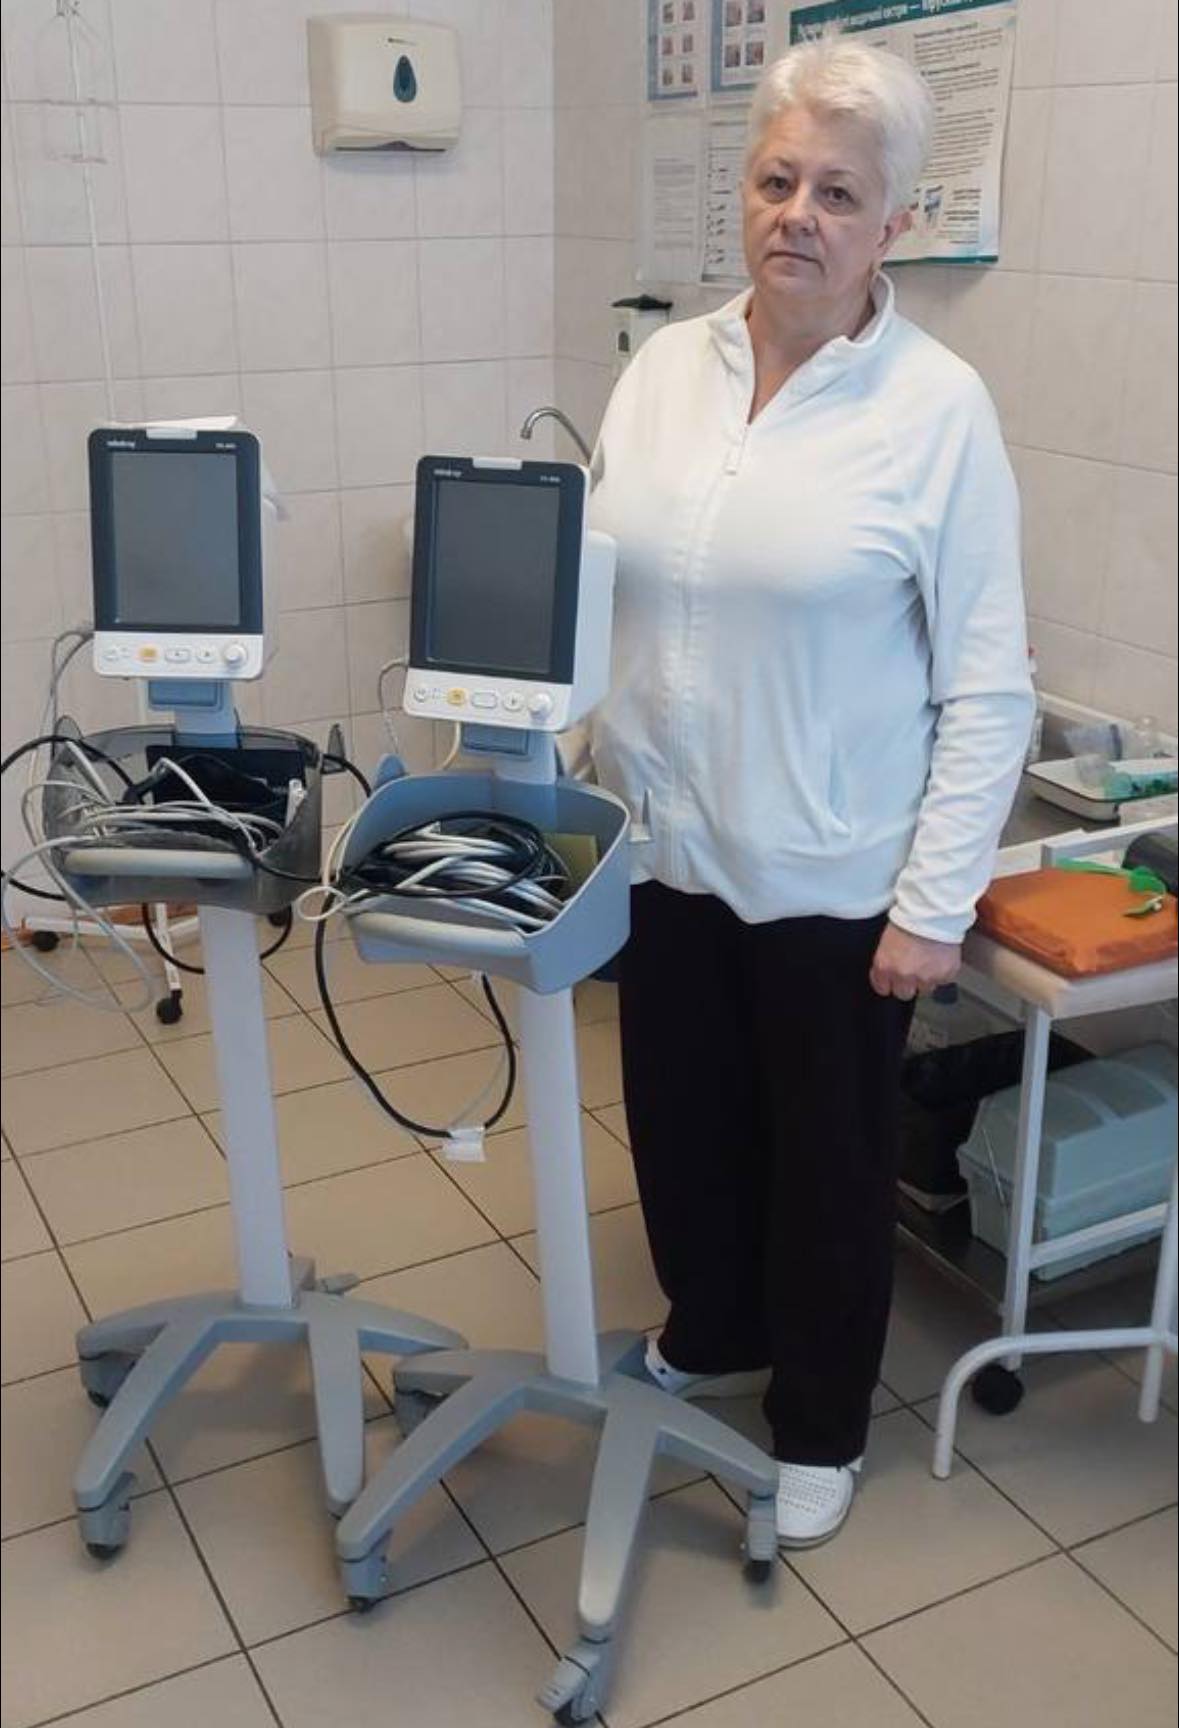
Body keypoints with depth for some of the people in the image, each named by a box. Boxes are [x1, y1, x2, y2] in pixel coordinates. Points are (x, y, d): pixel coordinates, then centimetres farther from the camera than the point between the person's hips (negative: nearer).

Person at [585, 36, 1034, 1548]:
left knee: (827, 1155, 13)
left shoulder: (938, 407, -12)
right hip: (666, 850, 5)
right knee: (682, 1120, 21)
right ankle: (713, 1333, 49)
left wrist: (935, 906, -13)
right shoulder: (664, 369, 2)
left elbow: (987, 687, -11)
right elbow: (588, 592, 7)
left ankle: (820, 1422, 37)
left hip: (833, 880, -4)